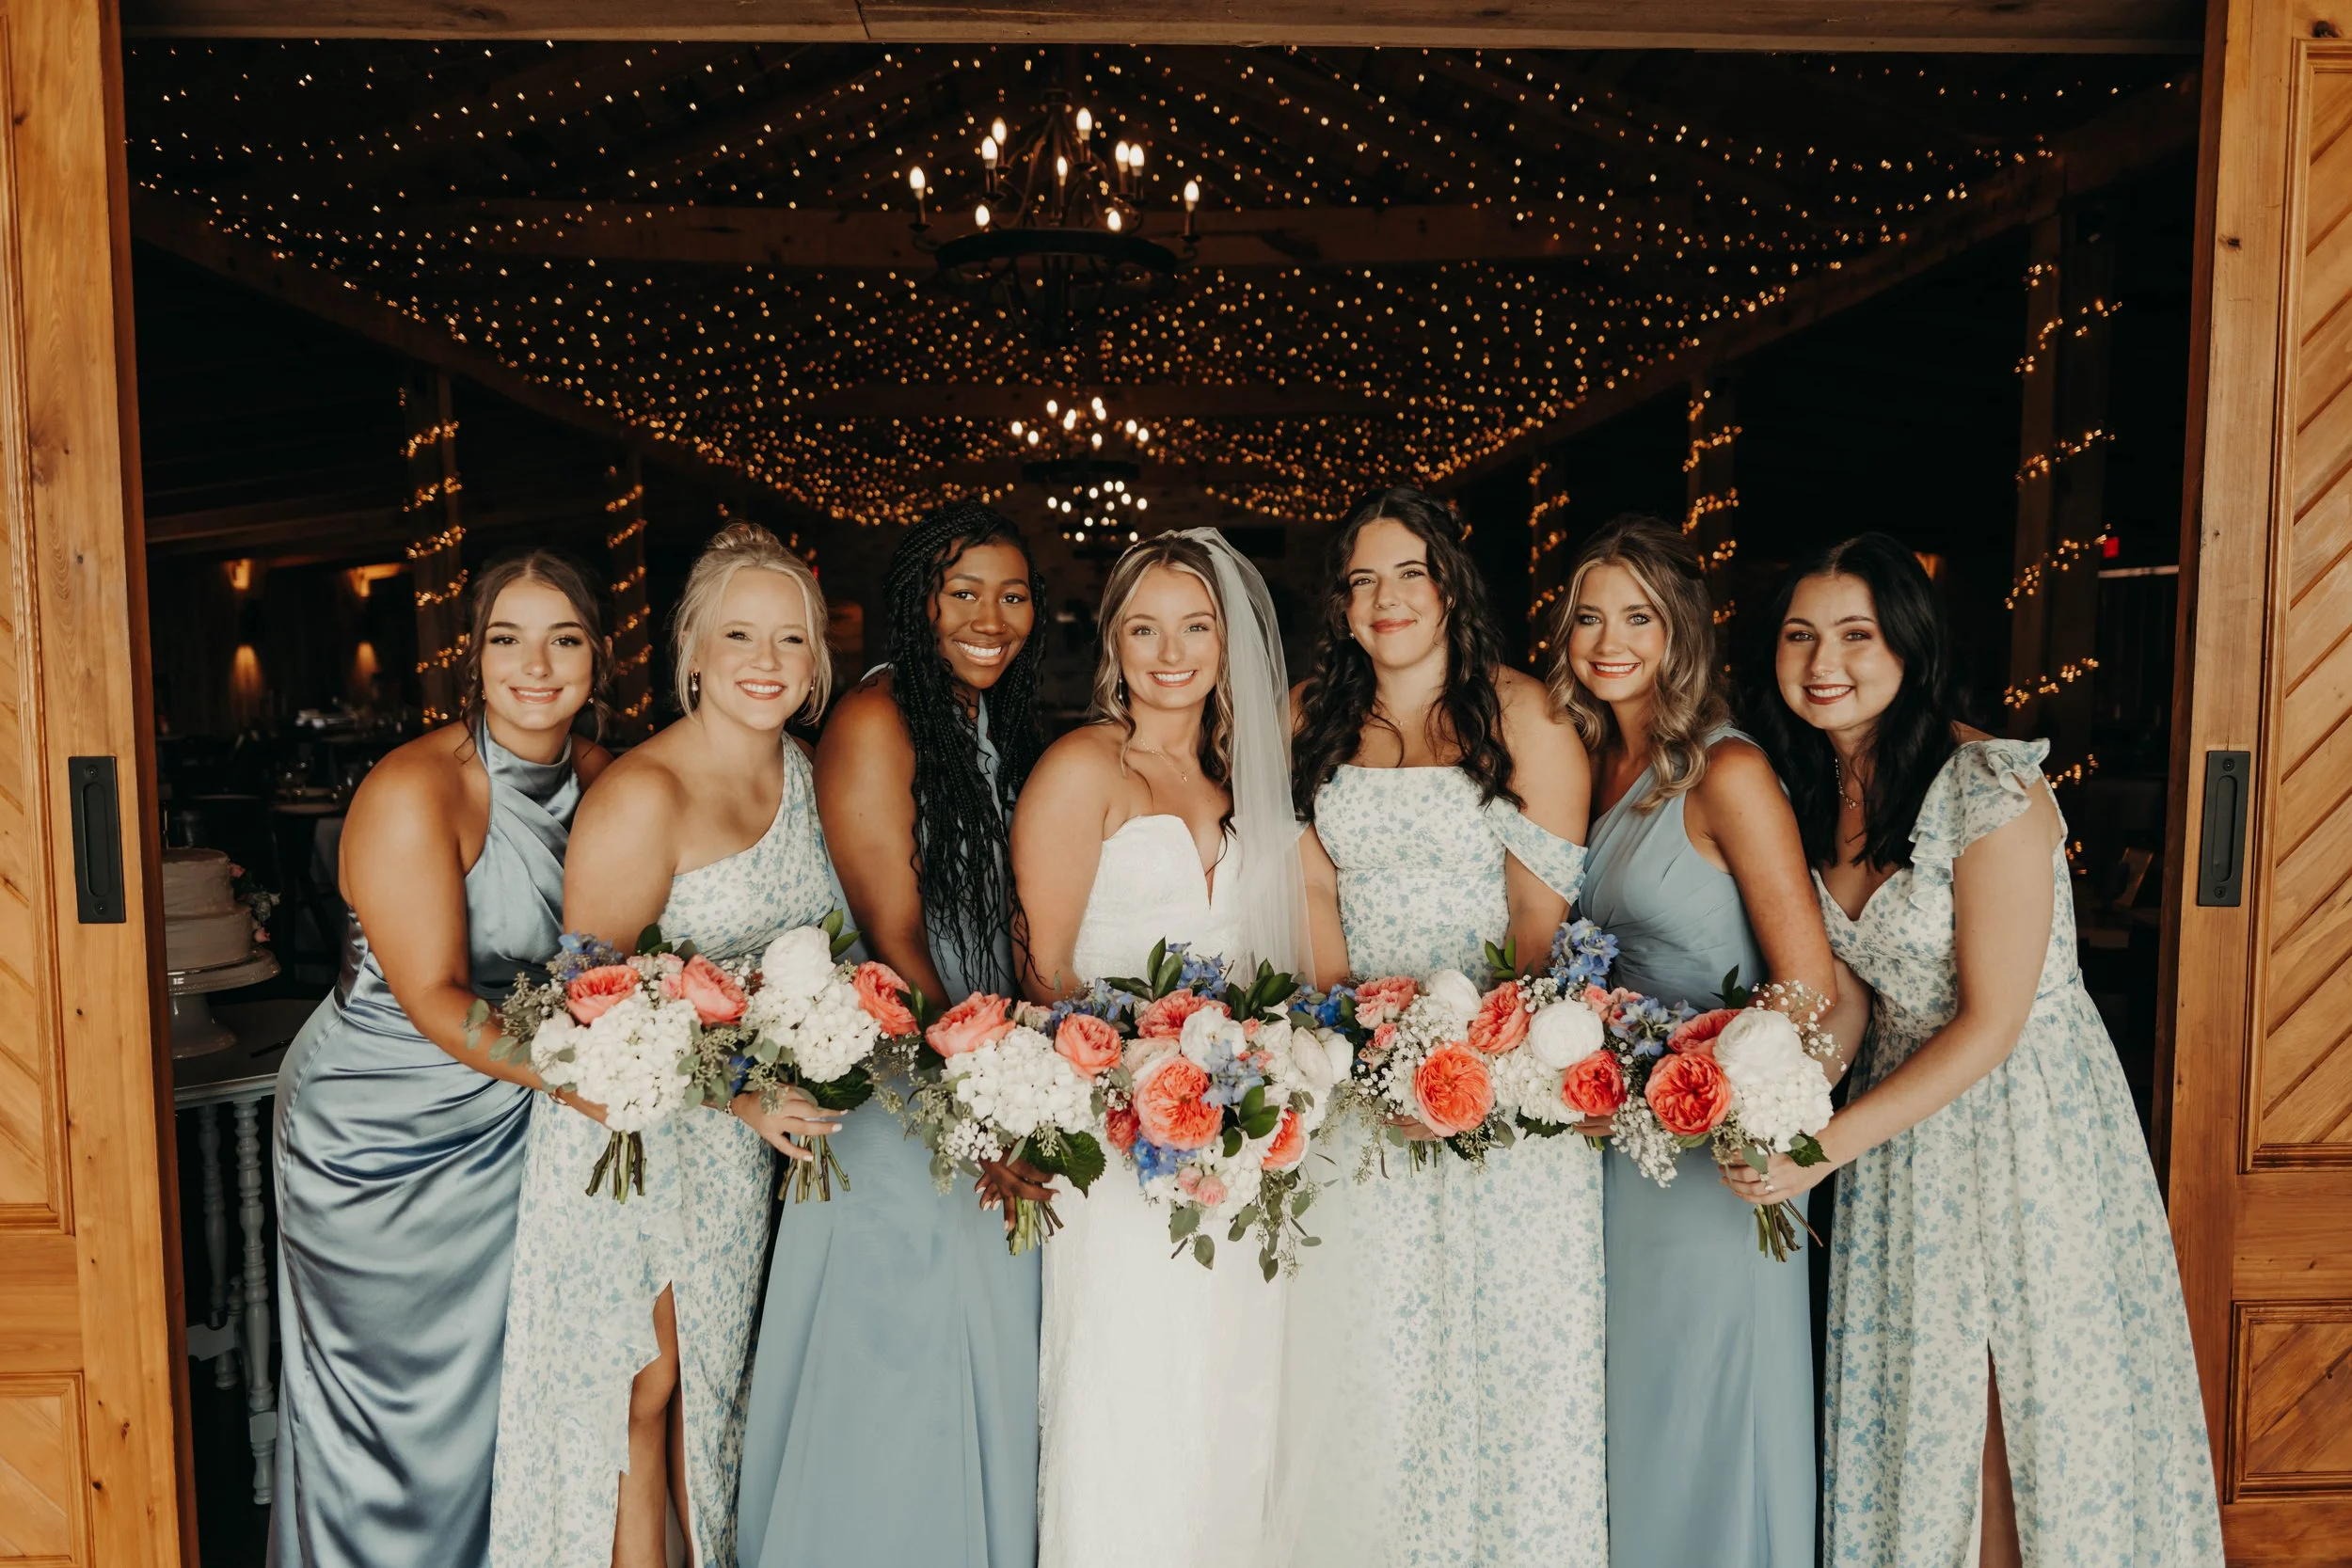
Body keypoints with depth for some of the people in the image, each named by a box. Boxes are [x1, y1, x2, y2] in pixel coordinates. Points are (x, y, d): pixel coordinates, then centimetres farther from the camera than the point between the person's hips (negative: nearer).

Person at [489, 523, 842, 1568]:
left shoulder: (801, 771, 3)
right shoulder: (643, 793, -20)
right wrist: (739, 1091, -23)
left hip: (745, 1131, 6)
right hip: (632, 1127, -6)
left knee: (714, 1374, 18)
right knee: (641, 1390, 5)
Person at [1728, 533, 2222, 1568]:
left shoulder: (1991, 792, -21)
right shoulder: (1812, 790, 0)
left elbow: (1990, 1025, -19)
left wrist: (1828, 1144, -21)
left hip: (2027, 1117, -6)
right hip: (1903, 1112, 6)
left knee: (2026, 1408, 7)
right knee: (1915, 1402, 13)